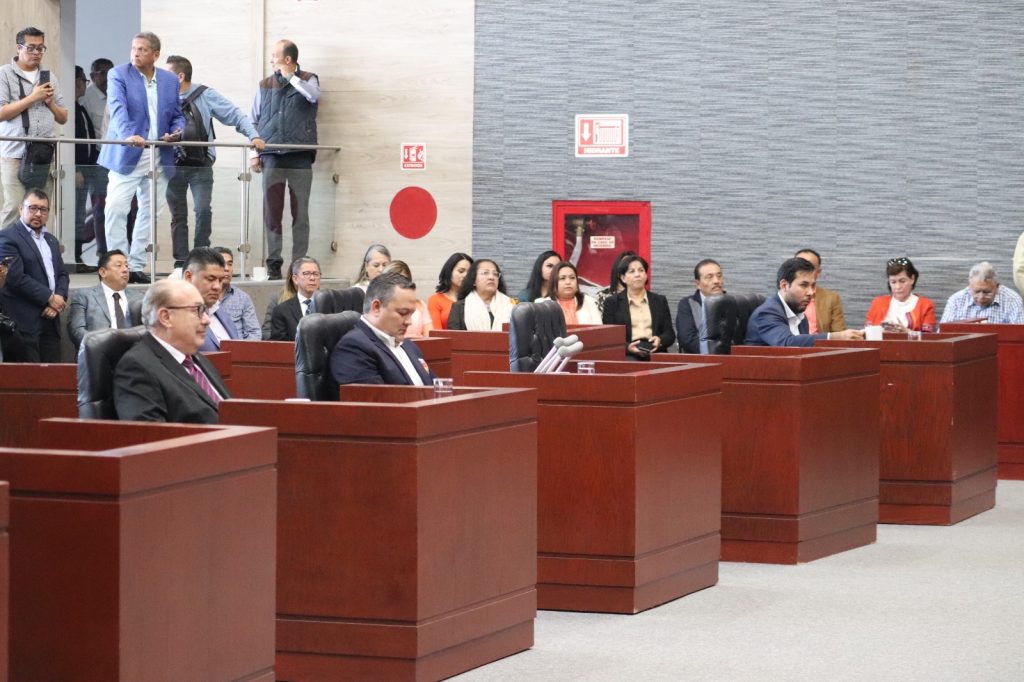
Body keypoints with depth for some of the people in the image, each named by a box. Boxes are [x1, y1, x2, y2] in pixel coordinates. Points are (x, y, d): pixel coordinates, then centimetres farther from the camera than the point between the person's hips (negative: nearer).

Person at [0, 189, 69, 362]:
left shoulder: (51, 240, 22)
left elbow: (62, 274, 18)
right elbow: (16, 277, -14)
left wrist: (59, 299, -3)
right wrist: (49, 298, -11)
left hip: (50, 319, 7)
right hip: (25, 321, -7)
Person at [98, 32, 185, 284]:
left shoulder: (170, 80, 10)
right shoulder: (118, 75, -3)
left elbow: (178, 115, 16)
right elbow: (118, 109, -18)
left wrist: (177, 131, -7)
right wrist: (128, 135, -36)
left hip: (159, 156, 4)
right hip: (127, 154, -4)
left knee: (149, 211, 7)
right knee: (116, 208, -12)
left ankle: (137, 266, 14)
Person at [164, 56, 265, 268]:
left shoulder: (205, 95, -2)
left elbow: (235, 115, -2)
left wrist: (253, 135, -14)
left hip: (201, 165, -2)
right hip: (174, 165, 2)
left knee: (203, 211, -12)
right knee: (178, 215, 5)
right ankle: (180, 262, 10)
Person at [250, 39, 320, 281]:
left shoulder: (307, 80, 7)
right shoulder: (265, 85, 14)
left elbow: (314, 96, -17)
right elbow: (254, 121, 15)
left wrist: (290, 76, -9)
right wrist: (254, 154, 8)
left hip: (300, 157, -2)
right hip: (271, 157, 2)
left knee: (300, 213, -1)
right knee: (272, 212, -1)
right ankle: (273, 262, 3)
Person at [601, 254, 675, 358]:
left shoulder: (660, 301, 19)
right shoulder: (611, 303, 12)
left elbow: (670, 335, 15)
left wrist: (660, 340, -9)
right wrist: (627, 347, -16)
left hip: (655, 354, 2)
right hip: (627, 357, -2)